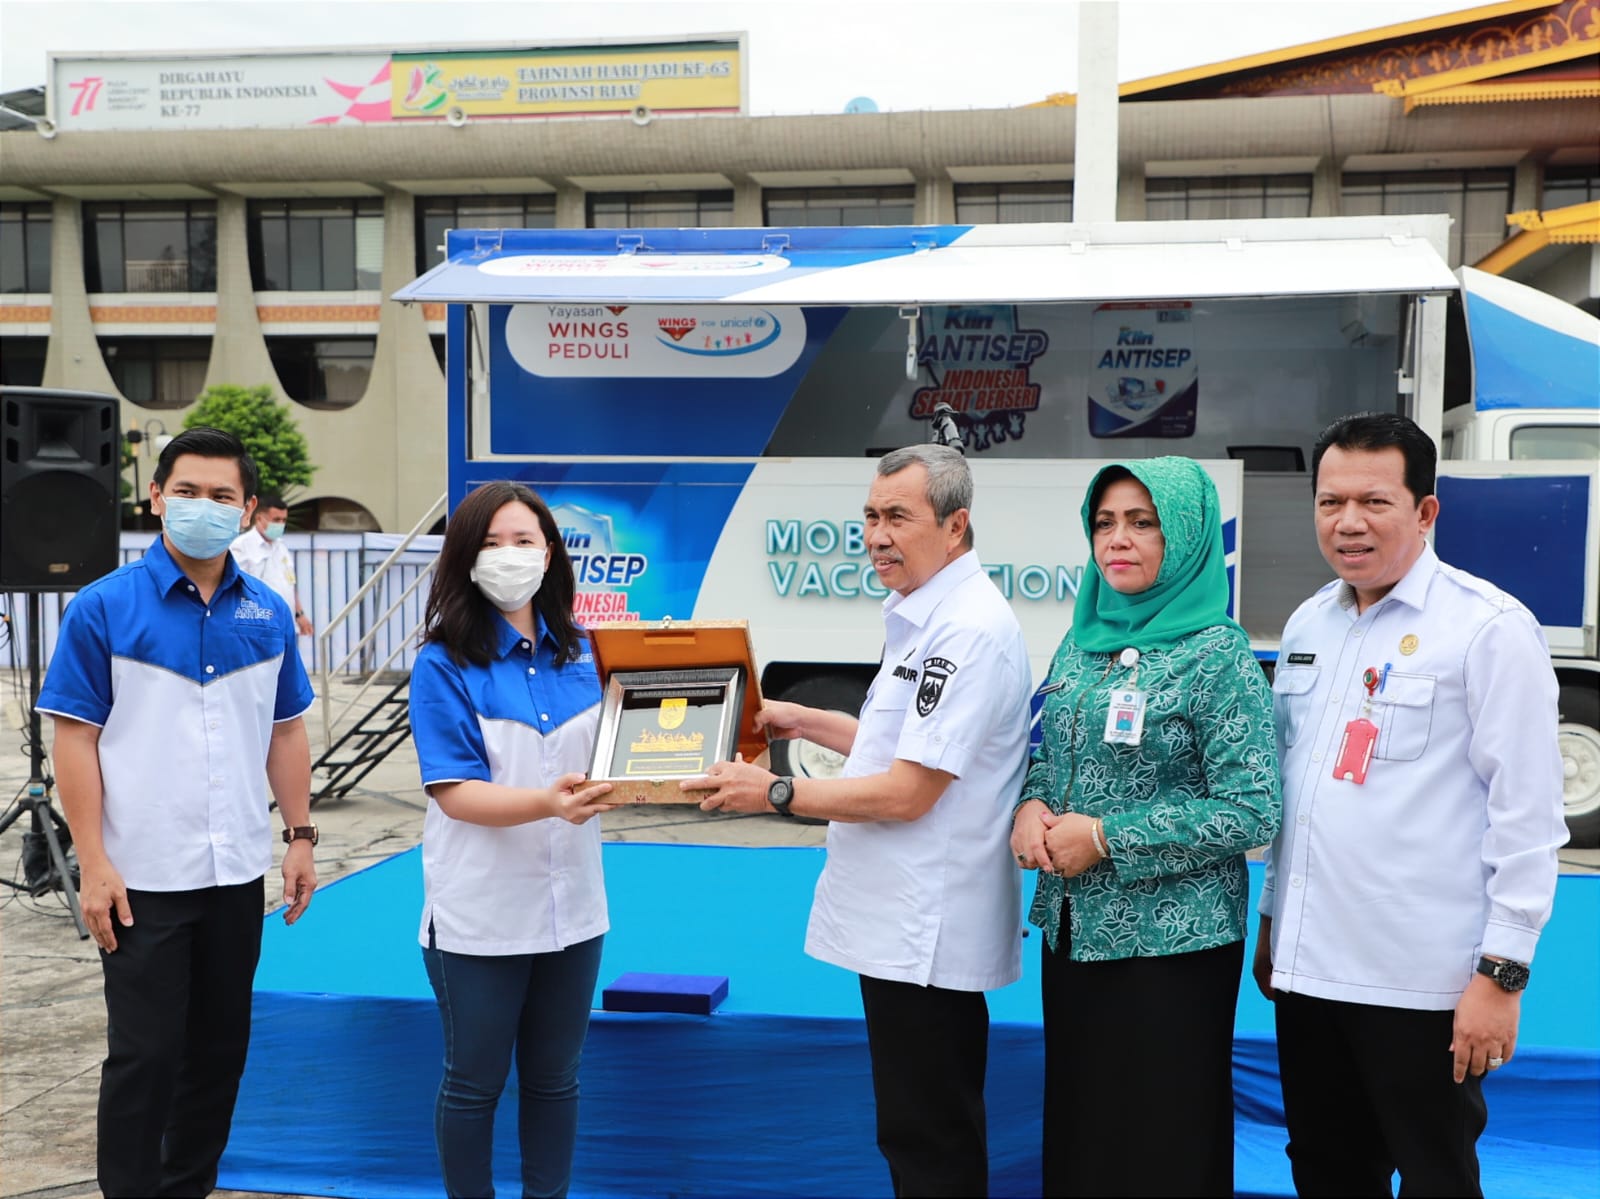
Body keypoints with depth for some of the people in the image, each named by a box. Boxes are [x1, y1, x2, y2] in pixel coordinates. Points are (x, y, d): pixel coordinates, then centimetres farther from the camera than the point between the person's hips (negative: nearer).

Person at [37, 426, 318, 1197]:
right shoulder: (103, 608, -8)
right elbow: (75, 740, -8)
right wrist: (93, 865, -13)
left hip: (237, 872, 4)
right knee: (145, 1053, 4)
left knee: (220, 1046, 15)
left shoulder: (268, 614, 4)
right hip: (144, 876, -4)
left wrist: (300, 836, 6)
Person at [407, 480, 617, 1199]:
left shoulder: (580, 652, 3)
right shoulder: (444, 663, -12)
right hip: (481, 915, -4)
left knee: (555, 1079, 17)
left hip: (571, 906, 4)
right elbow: (455, 793, -18)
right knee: (474, 1083, 12)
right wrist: (547, 802, -34)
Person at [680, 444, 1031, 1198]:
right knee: (923, 1134, 21)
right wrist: (803, 722, 15)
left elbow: (907, 792, -24)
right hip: (907, 924, 10)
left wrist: (776, 794, -15)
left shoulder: (968, 629, -21)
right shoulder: (925, 617, 12)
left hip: (924, 931, -10)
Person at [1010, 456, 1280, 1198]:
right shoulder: (1082, 640, 6)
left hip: (1170, 940, -6)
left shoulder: (1217, 655, -14)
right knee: (1076, 1123, 18)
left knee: (1160, 1139, 7)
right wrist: (1030, 808, -7)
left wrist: (1106, 840, -18)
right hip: (1072, 928, 6)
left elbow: (1251, 811, -18)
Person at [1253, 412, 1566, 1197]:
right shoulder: (1308, 623, 9)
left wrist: (1502, 973, -13)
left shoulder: (1490, 628, -11)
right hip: (1309, 966, 6)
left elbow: (1526, 816, -12)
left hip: (1423, 984, -6)